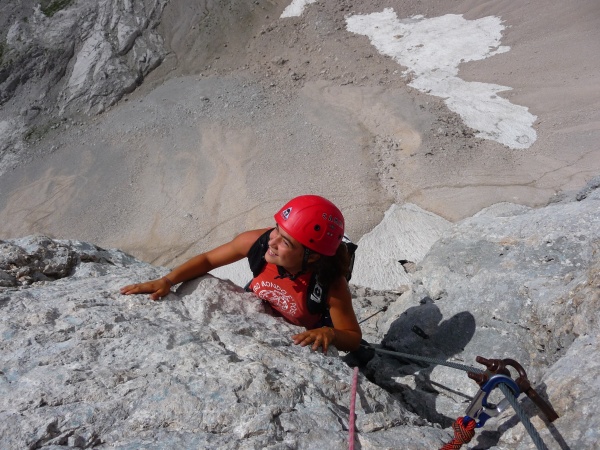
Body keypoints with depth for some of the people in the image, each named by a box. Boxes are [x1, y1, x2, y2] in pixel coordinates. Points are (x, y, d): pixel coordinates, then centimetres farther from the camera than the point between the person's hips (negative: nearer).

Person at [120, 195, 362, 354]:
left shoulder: (332, 287, -38)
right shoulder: (257, 241, -31)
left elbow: (354, 337, -23)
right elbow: (207, 259, -13)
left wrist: (329, 334, -45)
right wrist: (167, 281, -26)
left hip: (301, 341, -2)